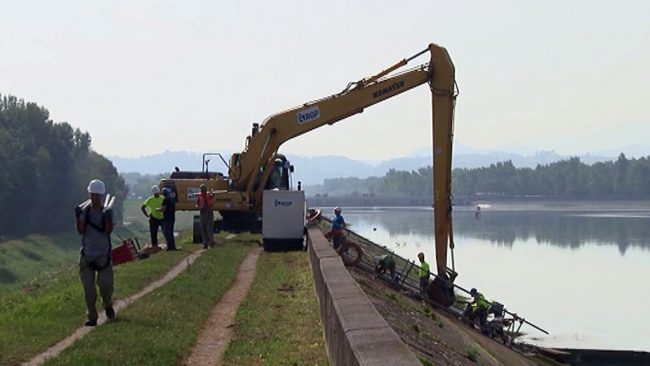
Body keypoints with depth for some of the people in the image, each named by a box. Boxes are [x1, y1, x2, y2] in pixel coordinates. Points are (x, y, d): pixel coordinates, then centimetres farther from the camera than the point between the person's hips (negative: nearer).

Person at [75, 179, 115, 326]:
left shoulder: (107, 211, 0)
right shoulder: (83, 210, 1)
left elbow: (108, 231, -9)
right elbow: (81, 231, -5)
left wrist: (108, 218, -23)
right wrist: (79, 217, -18)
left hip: (103, 254, -1)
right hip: (87, 254, 1)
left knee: (105, 284, -5)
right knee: (88, 289, 1)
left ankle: (108, 305, 27)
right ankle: (92, 317, 8)